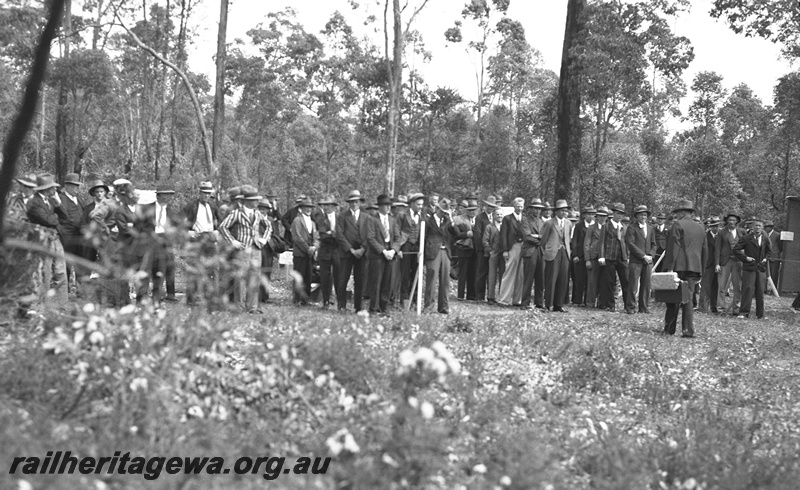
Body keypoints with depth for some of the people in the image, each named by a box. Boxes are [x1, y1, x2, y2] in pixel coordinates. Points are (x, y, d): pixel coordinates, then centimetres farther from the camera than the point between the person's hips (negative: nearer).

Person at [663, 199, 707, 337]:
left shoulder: (678, 225, -5)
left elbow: (673, 247, -12)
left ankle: (669, 329, 4)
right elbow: (705, 250, 18)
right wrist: (701, 270, 22)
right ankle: (688, 330, -1)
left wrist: (670, 268, -13)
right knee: (687, 298, 7)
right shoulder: (700, 228, 16)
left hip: (679, 267, -6)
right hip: (694, 268, 6)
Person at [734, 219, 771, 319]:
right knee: (748, 290, -9)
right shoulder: (746, 238, -2)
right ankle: (744, 312, -6)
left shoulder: (765, 239, 10)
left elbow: (769, 251, 23)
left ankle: (760, 313, 16)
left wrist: (766, 258, 6)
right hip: (749, 267, -4)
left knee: (760, 291, 6)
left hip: (761, 268, 4)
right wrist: (745, 258, -10)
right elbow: (736, 250, -4)